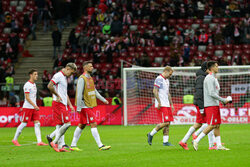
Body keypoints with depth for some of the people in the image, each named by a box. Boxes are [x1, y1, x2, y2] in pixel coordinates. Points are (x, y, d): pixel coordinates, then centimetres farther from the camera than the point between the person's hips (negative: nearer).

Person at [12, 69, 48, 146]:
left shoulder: (34, 84, 15)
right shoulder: (27, 85, -12)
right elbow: (27, 98, -18)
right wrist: (34, 105, -23)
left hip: (34, 108, 8)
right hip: (27, 107, -8)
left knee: (37, 123, -2)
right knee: (24, 123, -3)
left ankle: (39, 141, -7)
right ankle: (15, 139, 11)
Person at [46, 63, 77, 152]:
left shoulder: (65, 78, 22)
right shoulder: (58, 75, -9)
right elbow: (49, 86, -22)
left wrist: (70, 105, 24)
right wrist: (57, 95, -16)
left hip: (63, 104, 10)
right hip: (58, 104, -10)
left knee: (60, 125, 7)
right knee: (67, 124, -13)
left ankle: (61, 145, 7)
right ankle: (54, 141, -10)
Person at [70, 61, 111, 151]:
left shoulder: (90, 78, 15)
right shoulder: (82, 79, -14)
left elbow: (94, 91, 23)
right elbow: (79, 94, -17)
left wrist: (103, 100, 20)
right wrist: (78, 108, -19)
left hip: (90, 106, 9)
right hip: (85, 106, -9)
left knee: (81, 125, 11)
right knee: (94, 124, -11)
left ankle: (73, 145, 16)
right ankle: (100, 146, -12)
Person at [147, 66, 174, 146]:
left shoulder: (166, 80, 20)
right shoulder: (159, 79, -9)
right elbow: (155, 91, -16)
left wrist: (171, 104, 23)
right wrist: (159, 102, -22)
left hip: (167, 105, 9)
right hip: (161, 105, -9)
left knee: (168, 123, 3)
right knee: (165, 123, -14)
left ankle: (165, 141, 4)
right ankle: (151, 134, -1)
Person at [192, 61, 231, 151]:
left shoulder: (214, 78, 19)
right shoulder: (209, 78, -14)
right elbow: (211, 93, -21)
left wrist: (224, 100, 14)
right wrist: (224, 100, -16)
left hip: (215, 105, 10)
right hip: (211, 105, -10)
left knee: (217, 125, 7)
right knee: (211, 126, -12)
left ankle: (219, 145, 7)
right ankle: (196, 141, -11)